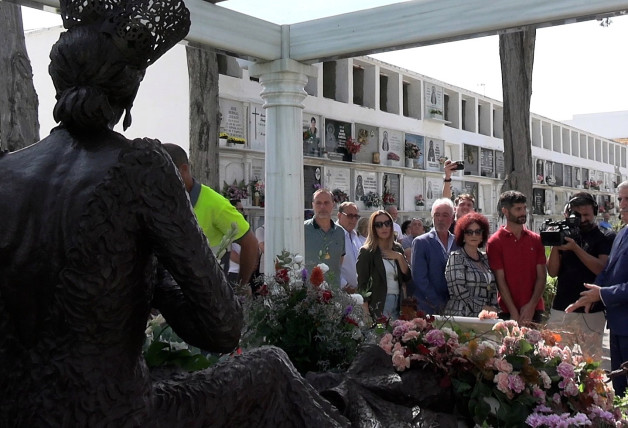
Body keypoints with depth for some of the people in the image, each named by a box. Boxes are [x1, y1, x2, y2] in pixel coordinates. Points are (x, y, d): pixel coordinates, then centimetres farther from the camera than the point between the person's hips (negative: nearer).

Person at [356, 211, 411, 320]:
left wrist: (399, 257, -8)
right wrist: (366, 315, -16)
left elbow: (407, 277, 6)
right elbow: (362, 285, -9)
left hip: (397, 303, 5)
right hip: (377, 306, -5)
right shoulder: (366, 252, -5)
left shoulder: (397, 248, 10)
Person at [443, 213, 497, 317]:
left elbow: (492, 287, 15)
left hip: (485, 317, 6)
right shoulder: (456, 257, -4)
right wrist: (483, 307, -12)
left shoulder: (484, 258, 15)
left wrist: (493, 308, -1)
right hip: (460, 315, -5)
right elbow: (459, 290, -13)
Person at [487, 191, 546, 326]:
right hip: (507, 312, -3)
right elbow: (500, 280, -7)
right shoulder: (495, 242, -2)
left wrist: (531, 306, -9)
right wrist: (514, 313, -13)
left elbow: (541, 276, 4)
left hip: (534, 311, 3)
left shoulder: (536, 240, 8)